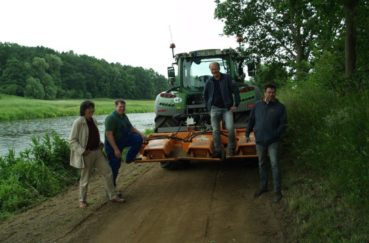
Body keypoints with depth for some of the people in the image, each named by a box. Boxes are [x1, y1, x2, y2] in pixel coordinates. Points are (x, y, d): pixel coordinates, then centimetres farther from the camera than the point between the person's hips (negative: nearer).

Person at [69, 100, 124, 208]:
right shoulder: (78, 122, -15)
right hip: (86, 154, -6)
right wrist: (82, 151, -23)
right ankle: (82, 200, 27)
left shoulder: (93, 120, 6)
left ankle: (113, 196, 17)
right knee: (85, 178, 6)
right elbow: (72, 141, -14)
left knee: (108, 172, 5)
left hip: (97, 152, 7)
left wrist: (100, 143, 6)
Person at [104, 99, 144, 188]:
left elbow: (131, 127, 17)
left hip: (123, 139, 7)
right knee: (114, 166, -2)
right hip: (113, 144, -7)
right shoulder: (111, 118, -21)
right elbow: (109, 135, -26)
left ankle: (129, 158, 1)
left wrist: (140, 134, 1)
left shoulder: (124, 116, 5)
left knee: (138, 139, -12)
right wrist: (116, 149, -28)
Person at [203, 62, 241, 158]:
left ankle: (231, 148, 1)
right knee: (216, 130, 3)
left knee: (230, 128, -18)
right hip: (215, 109, 3)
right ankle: (217, 151, 13)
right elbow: (205, 96, 20)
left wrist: (235, 105, -5)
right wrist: (208, 107, 13)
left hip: (227, 108, -3)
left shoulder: (227, 78, -2)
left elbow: (236, 91, -1)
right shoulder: (209, 82, 6)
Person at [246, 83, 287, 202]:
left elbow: (283, 123, -3)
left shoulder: (280, 107, -3)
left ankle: (277, 191, 3)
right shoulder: (258, 105, 5)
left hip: (272, 142, -3)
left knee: (274, 165, -5)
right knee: (262, 165, 14)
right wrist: (247, 133, 12)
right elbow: (251, 120, 12)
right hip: (259, 140, 3)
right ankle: (263, 187, 28)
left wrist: (275, 135, -12)